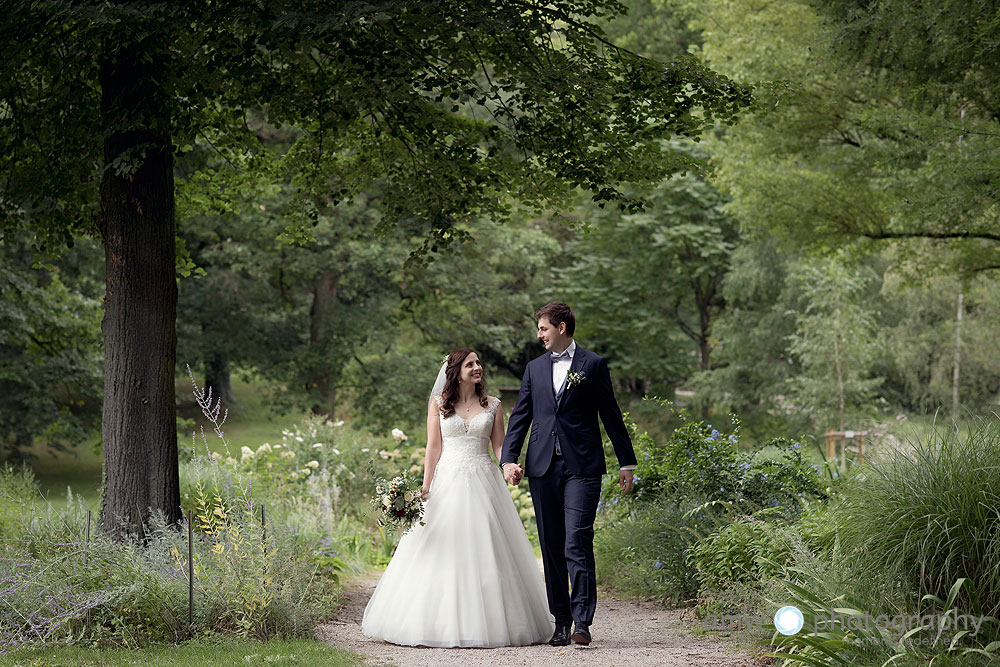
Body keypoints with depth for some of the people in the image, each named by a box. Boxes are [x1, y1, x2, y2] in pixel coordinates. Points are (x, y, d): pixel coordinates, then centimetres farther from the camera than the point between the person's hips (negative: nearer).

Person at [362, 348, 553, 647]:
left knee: (484, 553, -3)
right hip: (447, 483, 0)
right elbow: (434, 447, 3)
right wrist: (425, 487, -5)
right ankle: (444, 622, 2)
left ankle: (489, 622, 2)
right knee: (443, 554, -3)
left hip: (483, 484, 1)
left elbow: (499, 446, 7)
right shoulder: (439, 404, 7)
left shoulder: (493, 405, 10)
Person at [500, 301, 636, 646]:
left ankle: (582, 622, -13)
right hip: (543, 467, 4)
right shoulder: (534, 368, 16)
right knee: (552, 548, 5)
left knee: (577, 544, -13)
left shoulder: (593, 364, 4)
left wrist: (626, 462, 6)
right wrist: (509, 459, 1)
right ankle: (561, 621, 12)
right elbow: (519, 416, 14)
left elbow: (611, 415, 6)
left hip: (582, 467, -4)